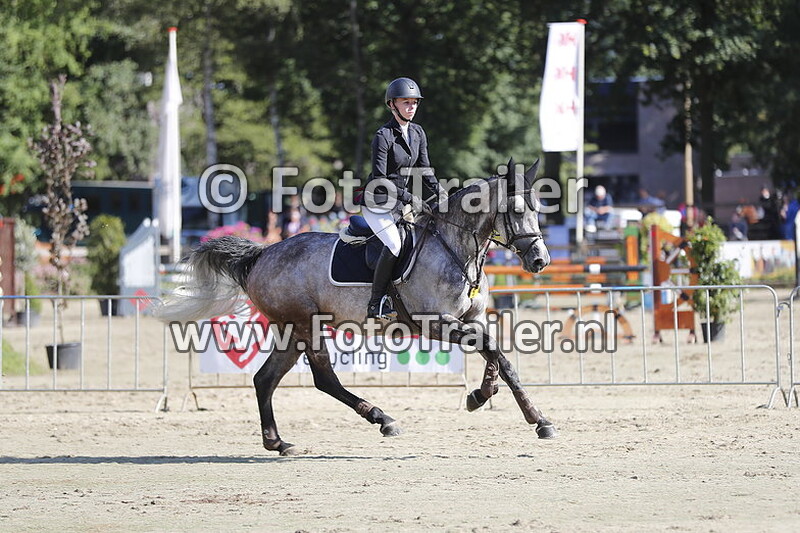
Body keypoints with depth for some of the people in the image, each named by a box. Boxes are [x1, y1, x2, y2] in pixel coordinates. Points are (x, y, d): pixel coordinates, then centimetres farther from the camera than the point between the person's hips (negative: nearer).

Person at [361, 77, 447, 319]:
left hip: (400, 205, 8)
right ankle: (377, 304, -21)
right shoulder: (383, 136, -17)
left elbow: (423, 168, 12)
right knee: (394, 244, -27)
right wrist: (410, 199, -24)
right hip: (378, 203, -8)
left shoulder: (418, 133, 6)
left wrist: (439, 191, -6)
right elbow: (379, 178, -21)